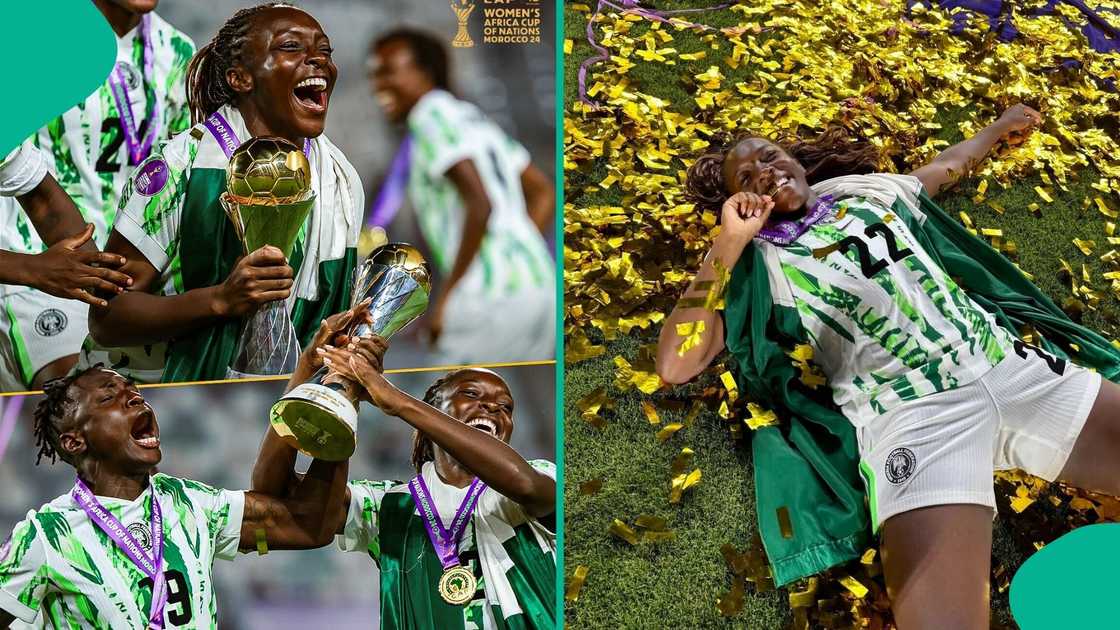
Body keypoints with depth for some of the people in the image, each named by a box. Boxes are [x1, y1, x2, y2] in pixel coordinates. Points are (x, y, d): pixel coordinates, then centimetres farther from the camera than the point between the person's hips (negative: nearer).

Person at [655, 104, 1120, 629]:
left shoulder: (866, 191, 26)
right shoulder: (758, 261, 12)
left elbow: (947, 165, 49)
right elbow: (674, 366, -1)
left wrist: (1000, 126, 64)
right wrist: (728, 244, -1)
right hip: (908, 408, -5)